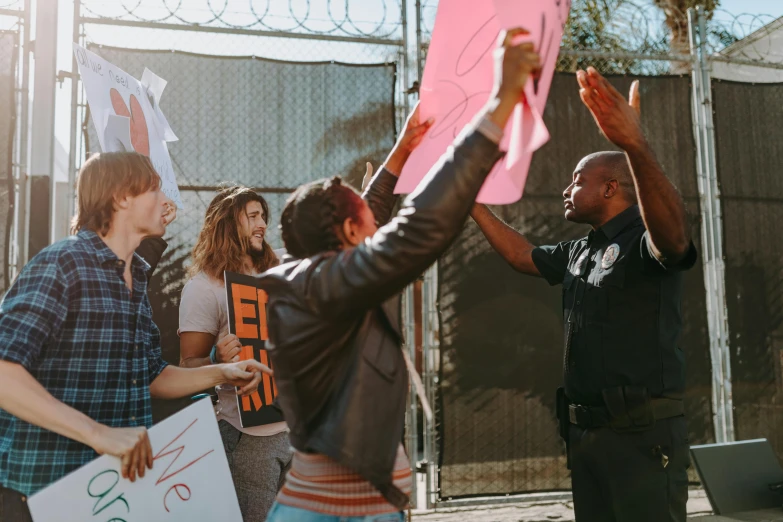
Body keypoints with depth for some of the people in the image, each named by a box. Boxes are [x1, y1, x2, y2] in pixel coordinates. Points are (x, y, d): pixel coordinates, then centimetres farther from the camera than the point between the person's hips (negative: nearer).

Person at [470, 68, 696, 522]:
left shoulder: (645, 239, -11)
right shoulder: (580, 252, 16)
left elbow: (674, 235, -33)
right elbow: (522, 255, 27)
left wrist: (636, 143, -49)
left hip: (643, 431, -8)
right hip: (585, 431, 8)